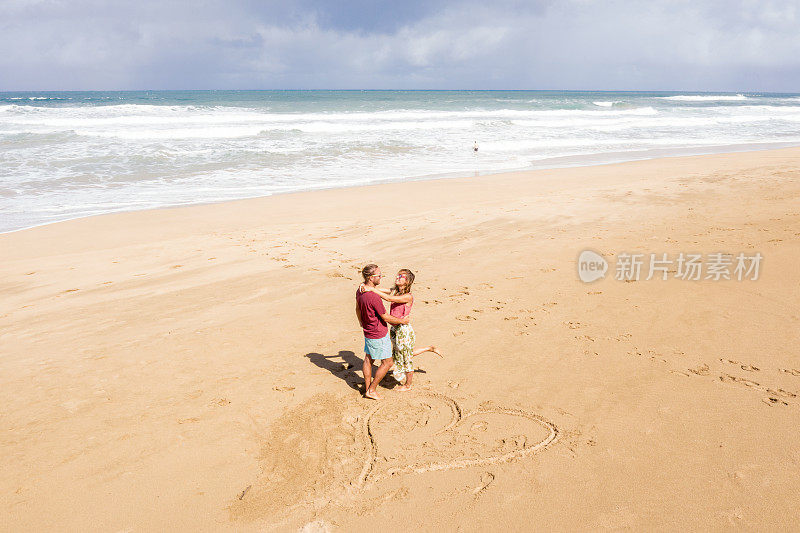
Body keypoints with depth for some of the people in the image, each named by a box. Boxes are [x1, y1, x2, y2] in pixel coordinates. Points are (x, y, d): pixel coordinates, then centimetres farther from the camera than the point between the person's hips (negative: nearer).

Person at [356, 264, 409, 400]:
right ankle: (371, 390, 12)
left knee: (368, 359, 18)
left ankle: (367, 388, 30)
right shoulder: (374, 297, -30)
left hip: (368, 332, 9)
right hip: (379, 335, -9)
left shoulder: (359, 290, -2)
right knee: (387, 363, 5)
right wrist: (402, 321, -4)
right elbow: (385, 318, -20)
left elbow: (358, 310, 15)